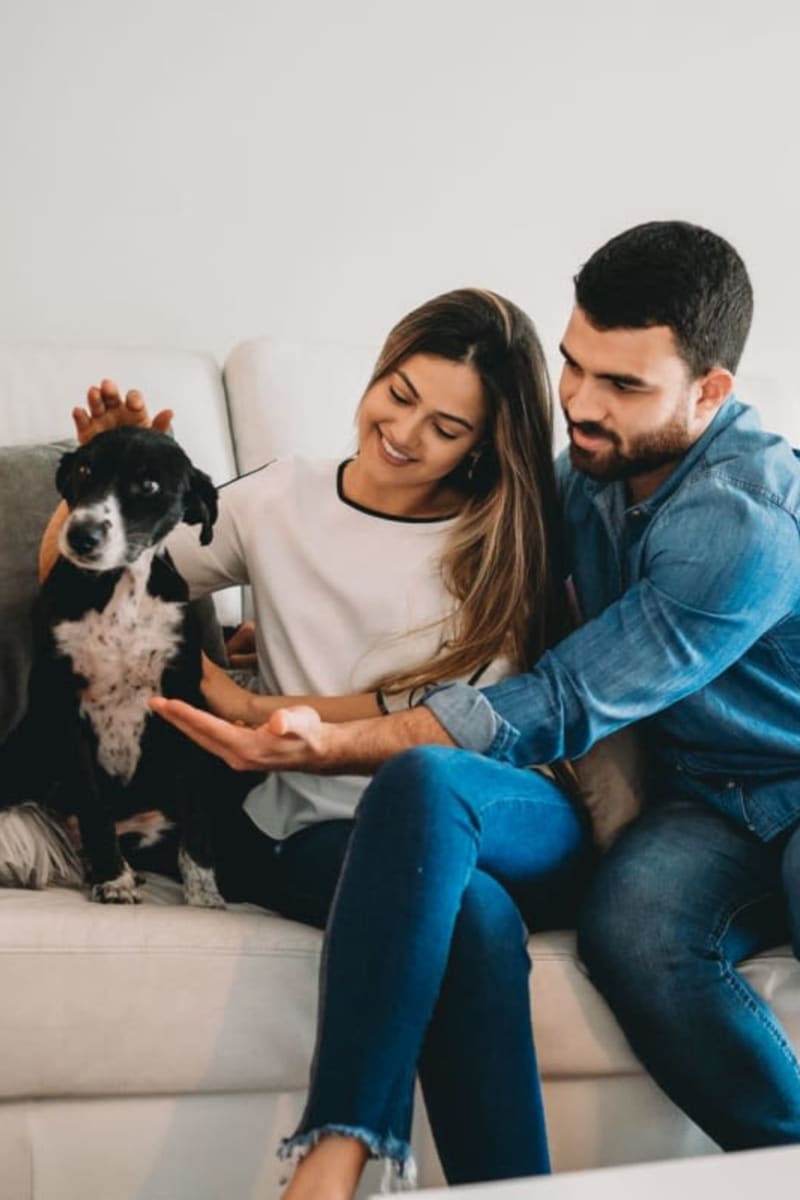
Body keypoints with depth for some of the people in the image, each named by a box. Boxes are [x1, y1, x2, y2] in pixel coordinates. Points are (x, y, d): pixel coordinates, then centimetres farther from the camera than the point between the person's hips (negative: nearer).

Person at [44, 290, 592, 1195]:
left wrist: (254, 710, -6)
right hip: (320, 837, 0)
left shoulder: (500, 547, 10)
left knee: (422, 782, -40)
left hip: (518, 834, 0)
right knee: (472, 915, -38)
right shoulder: (278, 502, 14)